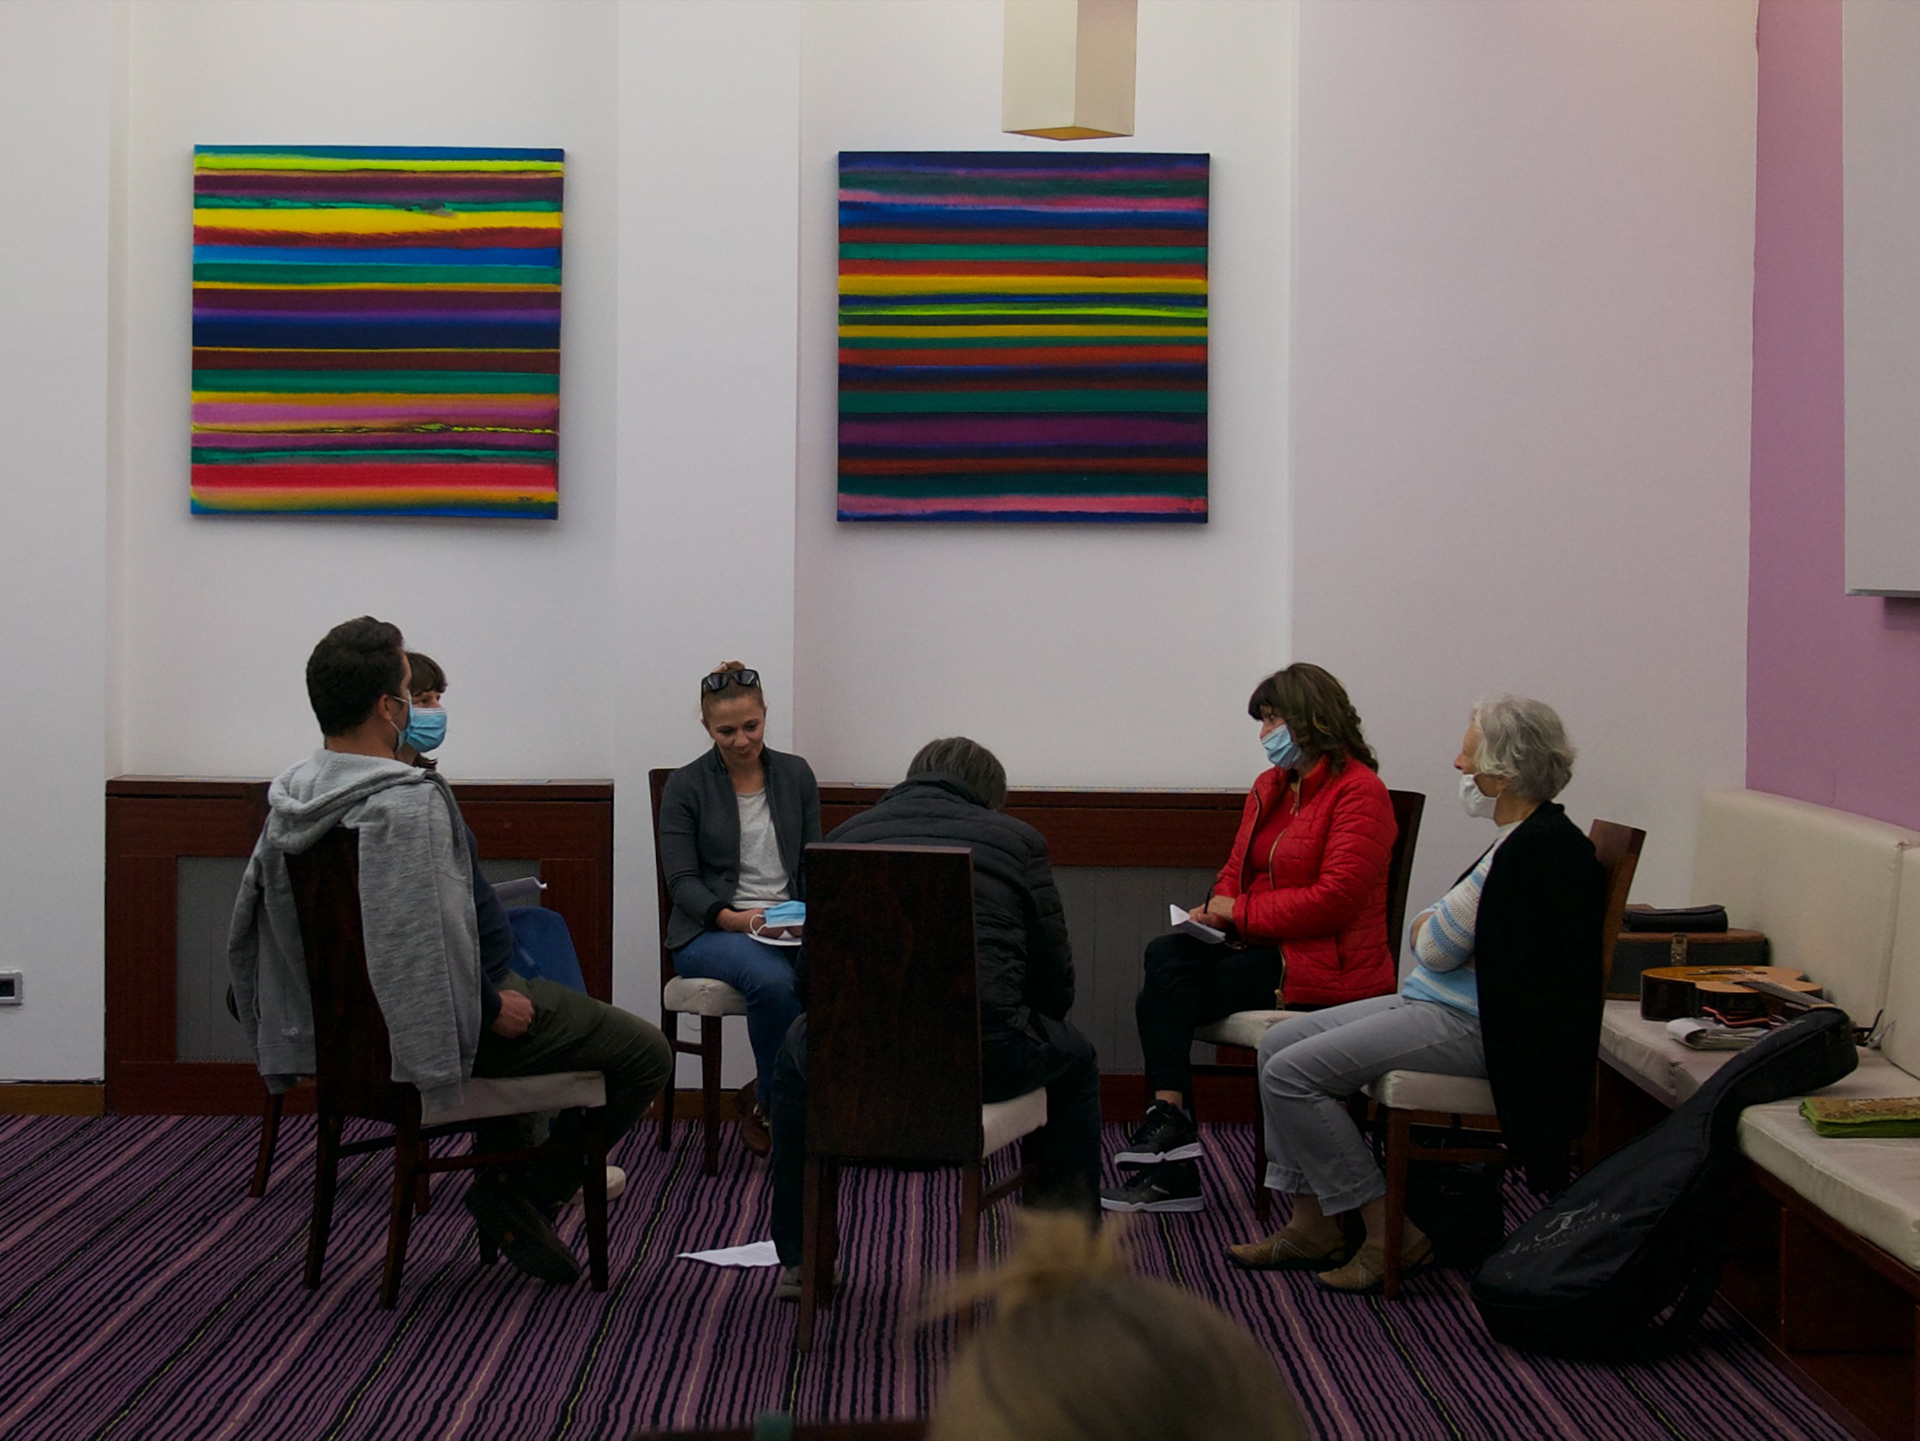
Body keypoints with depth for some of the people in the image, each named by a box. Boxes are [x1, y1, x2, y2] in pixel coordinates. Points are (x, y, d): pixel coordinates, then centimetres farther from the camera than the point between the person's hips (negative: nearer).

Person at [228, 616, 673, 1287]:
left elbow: (247, 931, 10)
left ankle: (502, 1164, 32)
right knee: (646, 1052, -1)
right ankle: (522, 1197, 3)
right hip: (432, 1025, -10)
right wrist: (495, 1009, -16)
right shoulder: (408, 804, -28)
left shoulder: (290, 799, 1)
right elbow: (431, 948, -33)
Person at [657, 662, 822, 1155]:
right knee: (773, 981, -38)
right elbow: (682, 881, -5)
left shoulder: (796, 775, 10)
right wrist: (734, 919, -22)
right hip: (709, 930, -3)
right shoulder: (686, 786, -1)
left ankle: (763, 1101, -14)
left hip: (788, 926, 3)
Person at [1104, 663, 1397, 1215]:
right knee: (1163, 955, -18)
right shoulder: (1270, 786, 17)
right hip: (1262, 945, 8)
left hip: (1324, 963, -8)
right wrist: (1217, 910, -3)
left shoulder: (1359, 792, -11)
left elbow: (1335, 897, -19)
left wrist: (1241, 913, -14)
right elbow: (1237, 871, 20)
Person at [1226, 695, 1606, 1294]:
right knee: (1279, 1043, 9)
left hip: (1468, 1024, -11)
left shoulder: (1534, 849, -21)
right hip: (1434, 1000, 11)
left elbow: (1434, 948, -16)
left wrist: (1429, 927, 5)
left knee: (1291, 1073, -14)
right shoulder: (1526, 836, 13)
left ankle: (1389, 1233, -6)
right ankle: (1312, 1226, 9)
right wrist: (1442, 927, -4)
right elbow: (1432, 940, 17)